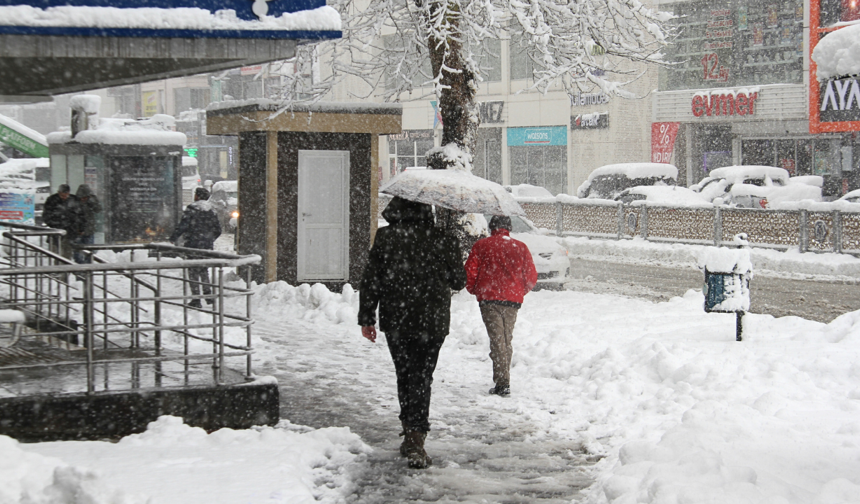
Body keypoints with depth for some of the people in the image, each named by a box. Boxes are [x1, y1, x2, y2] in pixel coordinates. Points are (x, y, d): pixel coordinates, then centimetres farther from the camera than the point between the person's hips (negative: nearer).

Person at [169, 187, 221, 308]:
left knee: (193, 271, -1)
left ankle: (196, 299, -3)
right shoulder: (211, 211, 9)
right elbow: (218, 230, 14)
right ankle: (208, 293, 14)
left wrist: (173, 238, -6)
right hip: (207, 246, 6)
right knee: (203, 269, 21)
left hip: (193, 244, -6)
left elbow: (183, 226, -15)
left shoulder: (192, 208, -9)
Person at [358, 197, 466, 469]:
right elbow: (459, 281, 6)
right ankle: (416, 438, -6)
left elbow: (370, 281, -2)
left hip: (396, 322, 1)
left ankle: (411, 435, 21)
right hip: (432, 323, -1)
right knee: (421, 378, 5)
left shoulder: (385, 237, -3)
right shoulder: (443, 239, -5)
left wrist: (366, 318, 6)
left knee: (404, 376, 16)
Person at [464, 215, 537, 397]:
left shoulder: (481, 245, 0)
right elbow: (531, 276, 6)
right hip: (513, 300, 3)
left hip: (489, 299, -2)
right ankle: (504, 380, 18)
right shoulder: (520, 247, 6)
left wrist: (474, 290, 16)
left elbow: (470, 271, -2)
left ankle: (502, 383, -12)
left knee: (497, 340, -4)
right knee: (507, 340, 15)